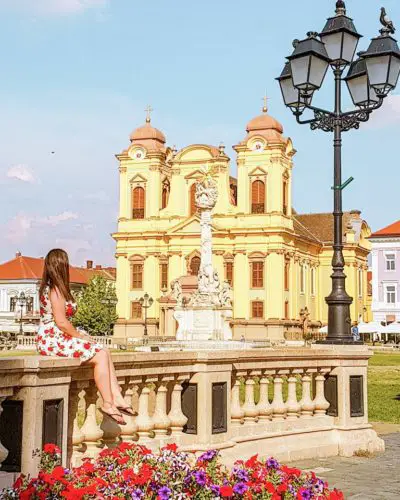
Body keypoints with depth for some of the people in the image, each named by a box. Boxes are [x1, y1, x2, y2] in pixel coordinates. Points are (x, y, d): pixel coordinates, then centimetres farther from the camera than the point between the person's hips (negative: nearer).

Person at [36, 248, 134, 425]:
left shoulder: (49, 287, 16)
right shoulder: (56, 290, -15)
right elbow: (61, 322, -21)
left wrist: (81, 335, 6)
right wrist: (81, 336, -8)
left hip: (59, 338, 10)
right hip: (53, 340, -10)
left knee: (104, 352, 5)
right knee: (100, 355, -13)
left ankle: (117, 398, -2)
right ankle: (108, 404, -10)